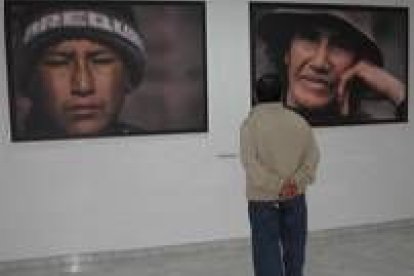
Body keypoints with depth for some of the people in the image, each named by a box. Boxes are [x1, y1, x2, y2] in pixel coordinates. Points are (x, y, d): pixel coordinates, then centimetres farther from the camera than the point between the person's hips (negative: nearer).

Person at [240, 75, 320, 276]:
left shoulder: (250, 123, -10)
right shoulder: (298, 120, 2)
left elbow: (250, 162, -19)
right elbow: (313, 154, -3)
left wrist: (277, 185, -18)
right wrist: (297, 181, -11)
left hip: (263, 197, -3)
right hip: (295, 195, 4)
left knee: (267, 247, 5)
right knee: (294, 244, 19)